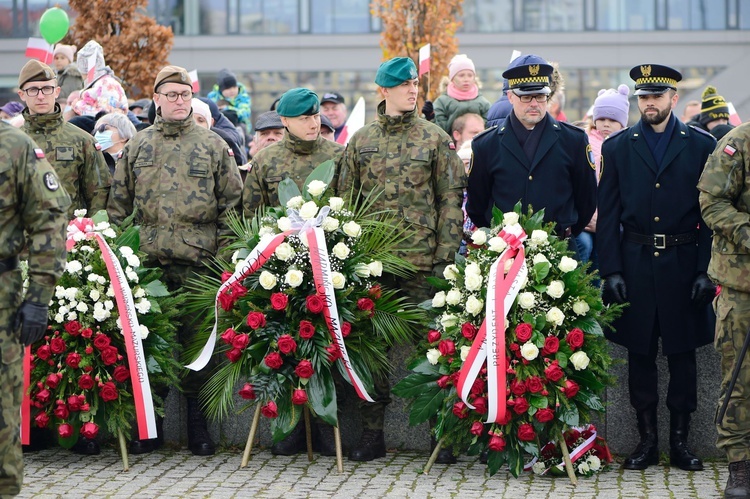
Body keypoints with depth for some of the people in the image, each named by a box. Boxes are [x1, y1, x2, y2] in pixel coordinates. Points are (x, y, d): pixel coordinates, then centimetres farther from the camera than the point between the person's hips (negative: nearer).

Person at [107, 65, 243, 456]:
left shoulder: (213, 146, 8)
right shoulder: (137, 146, 13)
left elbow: (232, 203, 7)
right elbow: (119, 202, 15)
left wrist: (225, 254, 0)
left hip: (199, 261, -1)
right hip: (147, 259, 2)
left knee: (198, 336, 0)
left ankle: (197, 423, 8)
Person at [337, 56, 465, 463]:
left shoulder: (435, 139, 3)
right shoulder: (361, 140, 9)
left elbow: (451, 200, 1)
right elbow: (345, 200, 12)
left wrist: (445, 257, -6)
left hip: (422, 261, -2)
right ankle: (372, 433, 12)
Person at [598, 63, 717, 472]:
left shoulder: (701, 146, 4)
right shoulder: (617, 147, 7)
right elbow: (608, 216, 6)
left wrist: (706, 270, -5)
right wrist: (611, 270, -2)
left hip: (683, 265, -1)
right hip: (635, 265, 1)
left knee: (682, 353, 4)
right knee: (639, 354, 5)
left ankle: (680, 441, 11)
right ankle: (647, 440, 13)